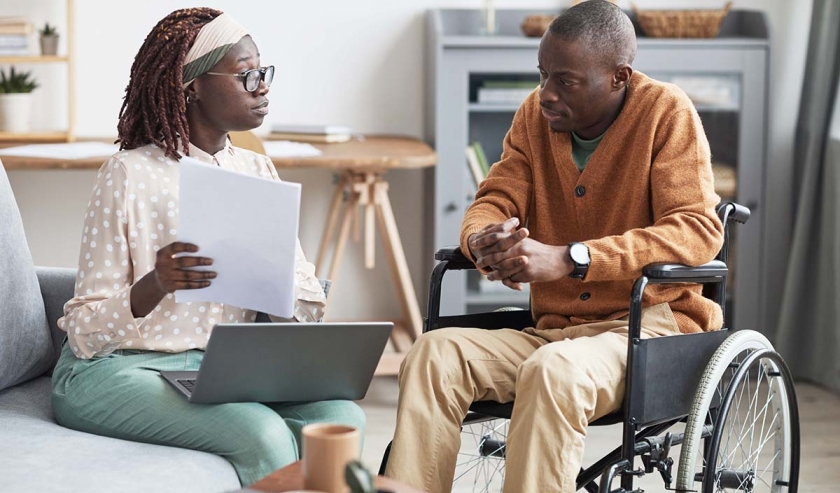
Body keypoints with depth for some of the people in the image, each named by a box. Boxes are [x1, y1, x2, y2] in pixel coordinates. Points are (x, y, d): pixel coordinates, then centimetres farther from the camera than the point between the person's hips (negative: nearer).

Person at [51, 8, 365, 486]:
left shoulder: (258, 171, 10)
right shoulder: (130, 174, -9)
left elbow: (308, 300, 3)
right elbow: (86, 331, -11)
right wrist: (155, 285, -31)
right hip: (120, 369, -5)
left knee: (342, 417, -22)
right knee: (265, 435, -30)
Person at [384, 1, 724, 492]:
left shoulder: (666, 113, -8)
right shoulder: (535, 114, 8)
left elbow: (700, 229, -17)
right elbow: (495, 200, 11)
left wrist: (568, 258, -27)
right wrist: (483, 240, -18)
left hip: (648, 324, -5)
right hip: (553, 328, 6)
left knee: (553, 371, -37)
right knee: (436, 352, -20)